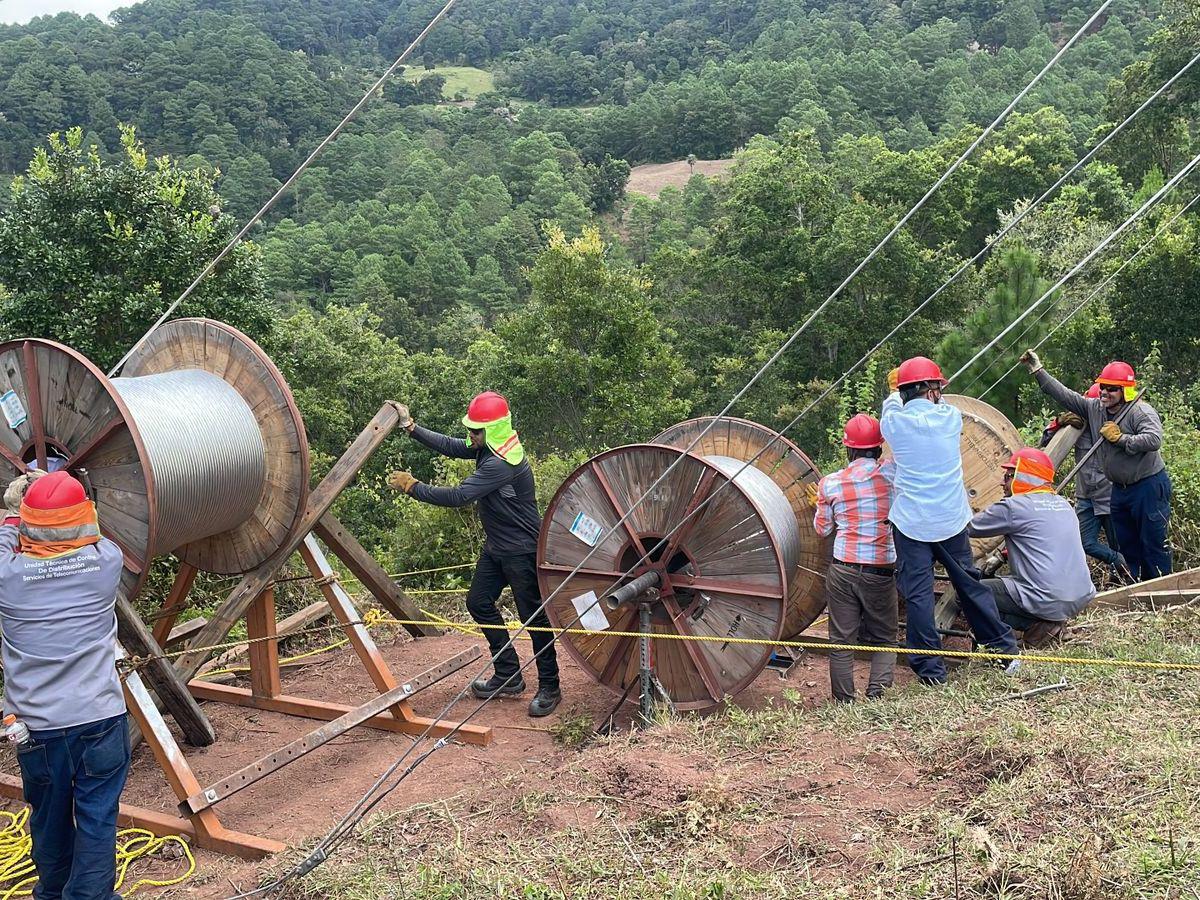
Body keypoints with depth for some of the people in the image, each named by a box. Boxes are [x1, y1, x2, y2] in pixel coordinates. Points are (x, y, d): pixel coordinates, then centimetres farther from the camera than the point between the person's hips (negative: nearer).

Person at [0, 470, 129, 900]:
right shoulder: (106, 560, -7)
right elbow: (92, 537, 17)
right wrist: (61, 495, 27)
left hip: (36, 725, 2)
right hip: (99, 717, -2)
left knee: (49, 818, 21)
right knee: (96, 819, 7)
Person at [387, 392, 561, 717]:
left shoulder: (500, 464, -29)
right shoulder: (489, 447, 1)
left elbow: (458, 496, -30)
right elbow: (450, 446, 10)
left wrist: (412, 486, -21)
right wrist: (411, 426, 3)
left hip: (522, 550, -11)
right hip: (496, 546, 11)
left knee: (533, 616, -2)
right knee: (479, 602, 14)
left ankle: (549, 687, 11)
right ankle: (509, 676, 23)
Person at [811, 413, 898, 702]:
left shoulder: (830, 483, -1)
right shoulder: (892, 473, -5)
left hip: (842, 571, 0)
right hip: (881, 571, 0)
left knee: (841, 641, 7)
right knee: (884, 639, 13)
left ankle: (844, 705, 6)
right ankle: (877, 692, -6)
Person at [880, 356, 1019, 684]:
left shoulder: (893, 422, -5)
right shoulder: (950, 417, -3)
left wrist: (895, 392, 41)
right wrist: (933, 396, 42)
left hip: (910, 522, -2)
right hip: (951, 519, 2)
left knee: (917, 594, 2)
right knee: (970, 584, 16)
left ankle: (930, 668, 6)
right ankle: (1003, 648, 28)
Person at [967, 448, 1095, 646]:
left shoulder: (1014, 506, -9)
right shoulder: (1063, 504, 14)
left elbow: (969, 527, -2)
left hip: (1049, 603, -8)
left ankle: (1035, 624, -5)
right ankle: (1051, 621, 10)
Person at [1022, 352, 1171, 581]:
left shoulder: (1141, 412, -15)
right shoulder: (1094, 408, 6)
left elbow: (1154, 440, -31)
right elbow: (1064, 394, 7)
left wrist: (1121, 438, -22)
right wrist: (1037, 370, 4)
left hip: (1149, 485, -8)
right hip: (1120, 489, 8)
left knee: (1153, 543, -3)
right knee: (1127, 545, 14)